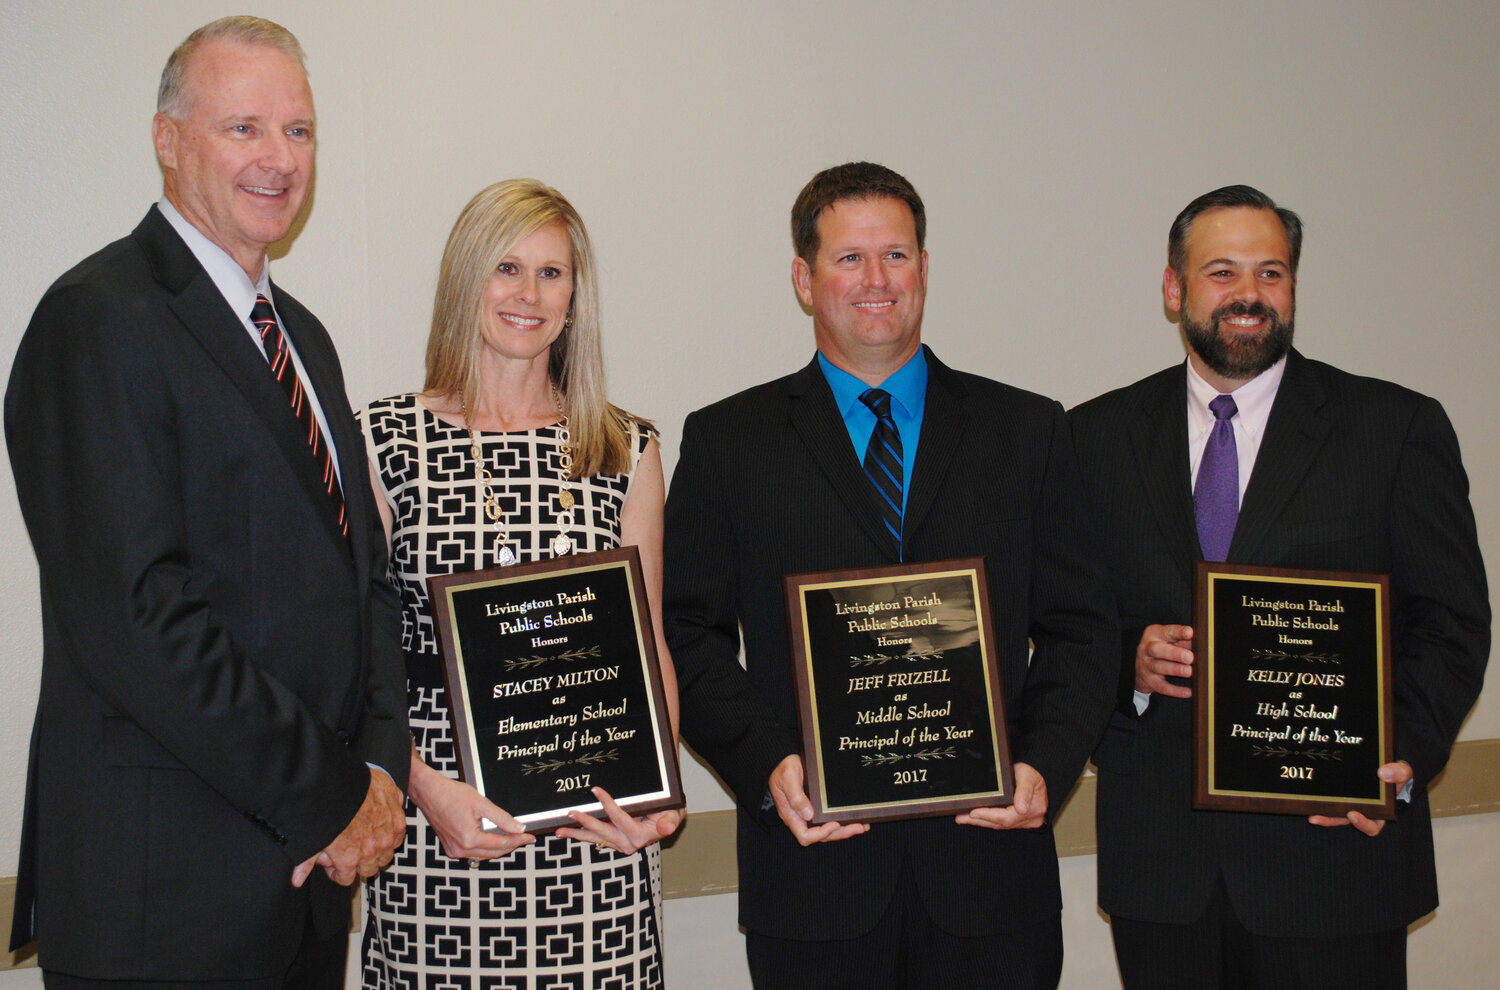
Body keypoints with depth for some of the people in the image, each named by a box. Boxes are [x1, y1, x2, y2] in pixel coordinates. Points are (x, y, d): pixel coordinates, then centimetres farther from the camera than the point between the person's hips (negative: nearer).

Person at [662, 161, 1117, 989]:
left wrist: (1044, 768, -8)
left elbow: (1079, 629, 7)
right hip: (815, 867, -1)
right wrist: (768, 766, -13)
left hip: (989, 855, 1)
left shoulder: (1028, 431, 8)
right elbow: (688, 638, 2)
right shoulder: (726, 442, 5)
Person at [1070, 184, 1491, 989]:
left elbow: (1452, 620, 0)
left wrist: (1406, 753, -15)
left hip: (1336, 841, -1)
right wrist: (1129, 659, -12)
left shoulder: (1397, 428, 2)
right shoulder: (1099, 435, 8)